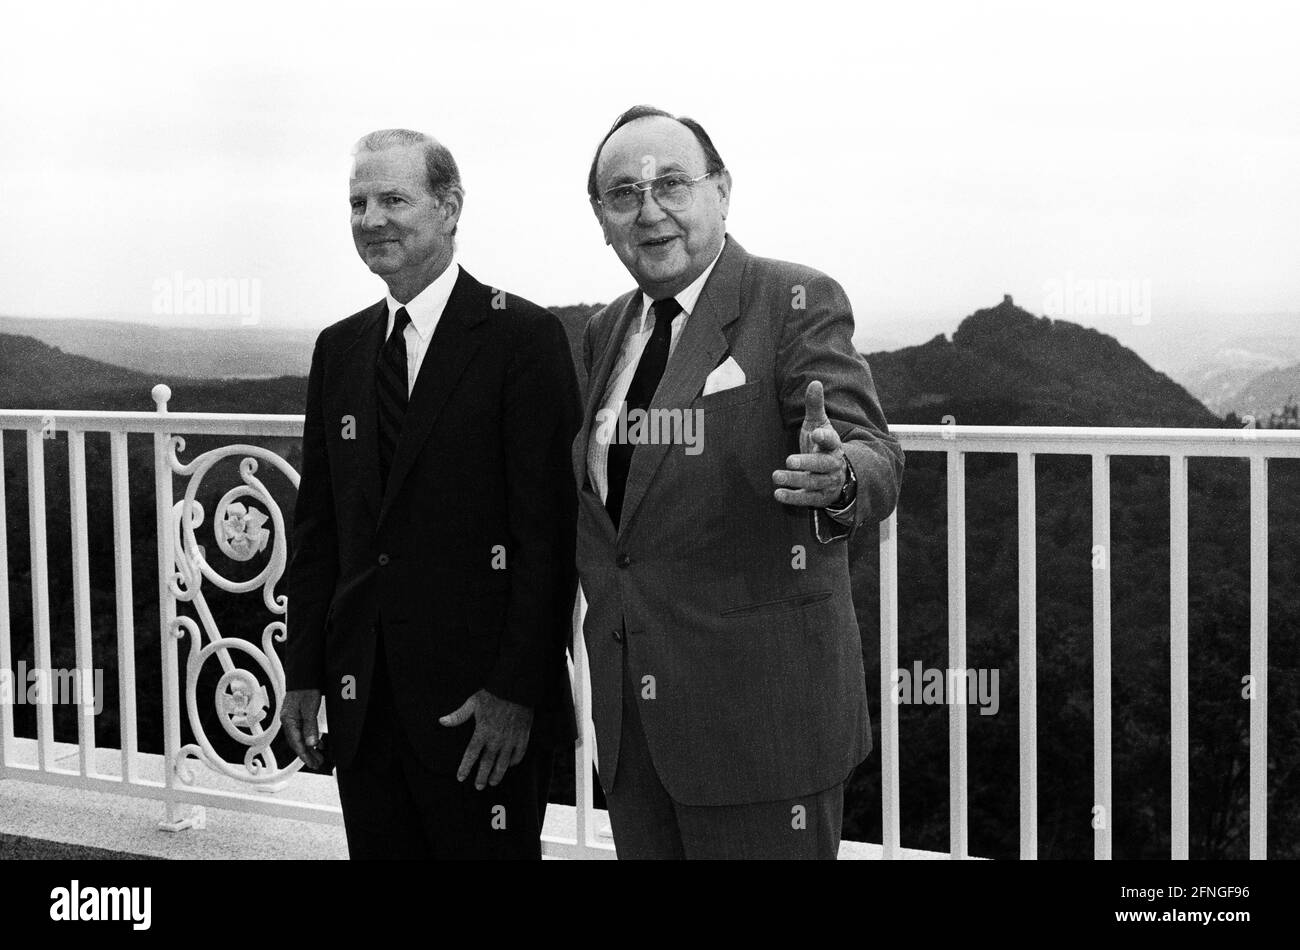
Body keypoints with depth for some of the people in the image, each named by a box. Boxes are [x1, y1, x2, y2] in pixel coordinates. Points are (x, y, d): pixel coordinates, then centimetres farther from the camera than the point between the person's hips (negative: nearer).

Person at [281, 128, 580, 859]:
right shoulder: (339, 349, 11)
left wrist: (518, 690, -15)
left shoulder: (523, 338, -8)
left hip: (483, 708, -5)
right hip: (363, 696, 5)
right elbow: (317, 525, 13)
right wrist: (305, 673, 9)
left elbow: (548, 529, -11)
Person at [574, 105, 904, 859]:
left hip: (760, 709, -6)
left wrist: (836, 479, -40)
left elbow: (876, 459, -20)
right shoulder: (608, 331, 11)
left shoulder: (797, 302, -9)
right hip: (631, 712, 6)